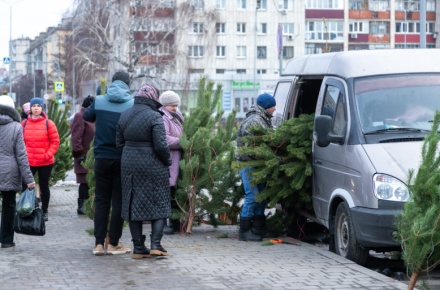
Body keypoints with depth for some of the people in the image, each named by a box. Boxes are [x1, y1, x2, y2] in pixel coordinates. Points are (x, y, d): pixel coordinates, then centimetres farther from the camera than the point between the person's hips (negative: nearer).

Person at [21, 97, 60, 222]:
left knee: (44, 186, 10)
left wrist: (48, 154, -12)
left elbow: (55, 141, -3)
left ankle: (44, 211, 20)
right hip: (28, 162, 1)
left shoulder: (48, 123, -4)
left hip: (45, 162, -1)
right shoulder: (24, 123, 3)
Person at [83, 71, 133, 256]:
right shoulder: (133, 104, -7)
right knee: (119, 201, 5)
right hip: (123, 159, -2)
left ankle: (99, 243, 6)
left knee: (101, 200, 9)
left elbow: (87, 117, 16)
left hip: (102, 158, 2)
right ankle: (113, 243, 6)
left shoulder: (99, 101, -1)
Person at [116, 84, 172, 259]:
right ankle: (156, 244, -1)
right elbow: (161, 146, -16)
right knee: (159, 203, 7)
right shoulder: (154, 117, -13)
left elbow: (119, 143, 8)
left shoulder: (124, 116, 6)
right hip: (153, 166, -5)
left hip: (129, 165, 5)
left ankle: (138, 248, 10)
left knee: (134, 204, 10)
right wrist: (168, 161, 0)